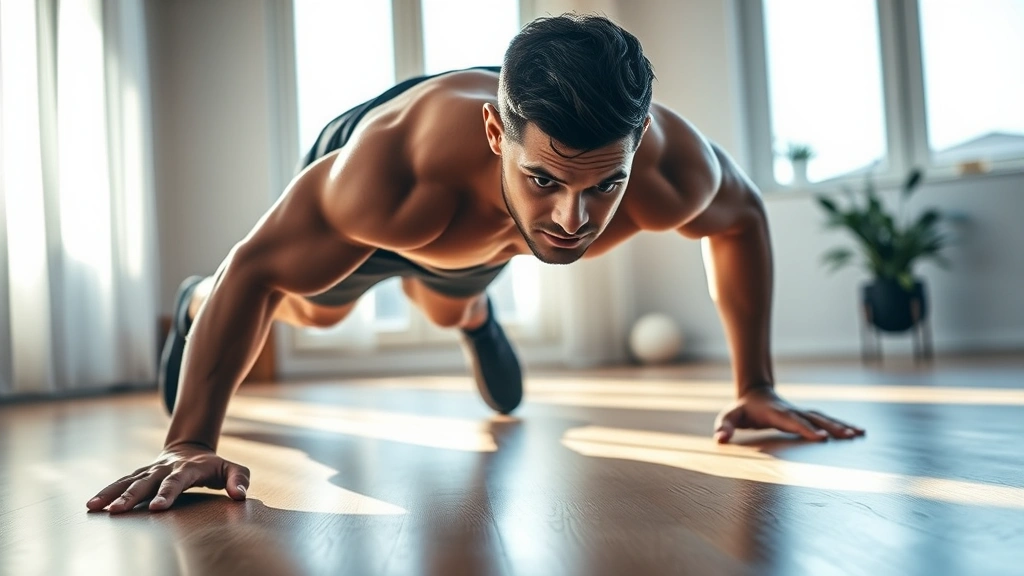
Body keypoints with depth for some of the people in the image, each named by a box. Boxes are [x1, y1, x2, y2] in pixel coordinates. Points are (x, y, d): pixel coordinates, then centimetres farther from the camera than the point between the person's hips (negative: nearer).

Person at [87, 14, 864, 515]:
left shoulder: (672, 167, -41)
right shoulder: (390, 167, -51)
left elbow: (742, 217, -17)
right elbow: (257, 269, -36)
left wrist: (757, 387, -16)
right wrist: (190, 443, -37)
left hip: (471, 235, 2)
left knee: (449, 311, 33)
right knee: (310, 308, 29)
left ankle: (477, 316, 72)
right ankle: (195, 305, 63)